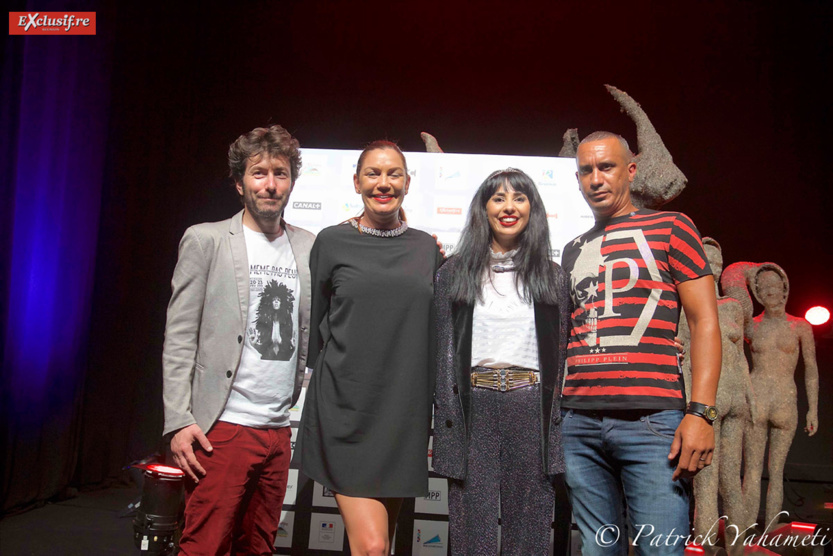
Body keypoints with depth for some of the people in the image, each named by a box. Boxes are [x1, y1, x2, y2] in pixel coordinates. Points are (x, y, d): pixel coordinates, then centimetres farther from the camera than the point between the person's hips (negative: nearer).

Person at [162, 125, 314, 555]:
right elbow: (179, 337, -4)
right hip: (221, 428, -4)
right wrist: (179, 421, -11)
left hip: (278, 431, 4)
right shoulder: (205, 240, -1)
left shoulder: (309, 247, 10)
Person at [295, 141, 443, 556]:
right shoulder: (332, 242, 0)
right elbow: (316, 323, 9)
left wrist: (436, 418, 13)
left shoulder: (427, 248, 9)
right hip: (346, 408, -3)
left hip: (405, 411, 3)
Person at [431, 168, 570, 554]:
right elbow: (442, 350, 5)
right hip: (472, 406, 0)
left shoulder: (552, 277, 9)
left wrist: (559, 424, 2)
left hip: (531, 407, 1)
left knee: (529, 525, 7)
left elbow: (561, 356, 9)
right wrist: (443, 423, -2)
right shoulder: (455, 273, 7)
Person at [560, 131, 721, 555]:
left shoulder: (669, 227, 6)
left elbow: (704, 321, 0)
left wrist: (700, 412, -10)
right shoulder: (574, 251, 19)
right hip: (578, 421, 5)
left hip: (651, 420, -4)